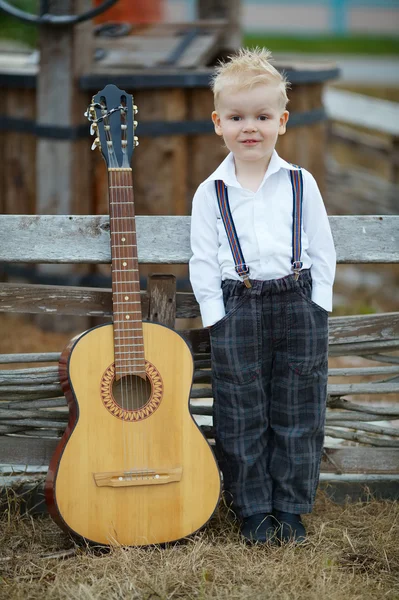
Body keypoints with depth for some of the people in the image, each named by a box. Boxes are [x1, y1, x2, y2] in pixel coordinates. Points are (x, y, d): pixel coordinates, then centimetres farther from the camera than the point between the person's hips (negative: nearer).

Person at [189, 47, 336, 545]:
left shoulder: (300, 183, 4)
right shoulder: (210, 193, 3)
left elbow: (323, 250, 7)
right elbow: (203, 261, 3)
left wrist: (316, 309, -1)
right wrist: (217, 319, -4)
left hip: (299, 305, 0)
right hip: (236, 311, 0)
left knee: (297, 412, 5)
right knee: (242, 416, 3)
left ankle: (291, 509, 15)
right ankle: (254, 511, 14)